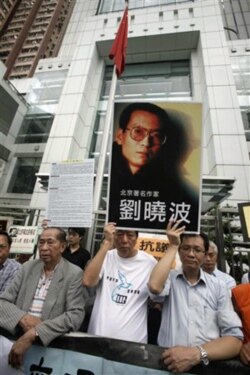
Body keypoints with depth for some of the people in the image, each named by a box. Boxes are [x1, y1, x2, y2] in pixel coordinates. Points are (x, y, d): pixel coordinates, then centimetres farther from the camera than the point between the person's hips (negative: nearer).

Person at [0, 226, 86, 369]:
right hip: (16, 336, 2)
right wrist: (23, 318, -18)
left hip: (51, 342, -2)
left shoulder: (74, 274, -10)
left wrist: (33, 333, -23)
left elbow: (76, 315, -15)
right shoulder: (27, 267, 2)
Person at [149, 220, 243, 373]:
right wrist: (173, 246, -9)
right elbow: (155, 286, -19)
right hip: (170, 361, 1)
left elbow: (235, 338, -1)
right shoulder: (169, 277, 2)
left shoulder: (219, 286, 4)